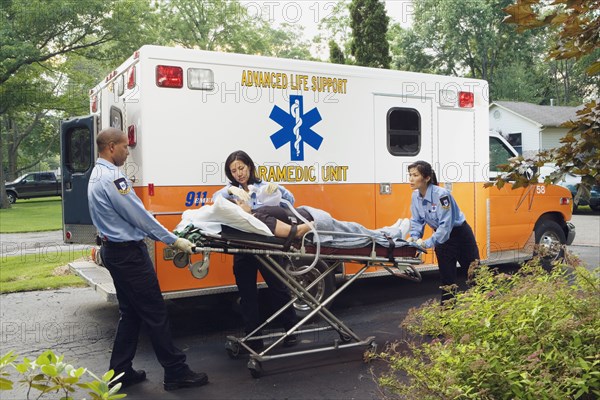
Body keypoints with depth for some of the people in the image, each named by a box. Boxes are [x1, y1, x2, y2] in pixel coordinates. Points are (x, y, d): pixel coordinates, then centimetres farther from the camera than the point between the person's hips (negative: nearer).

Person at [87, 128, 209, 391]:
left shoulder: (97, 175, 13)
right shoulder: (112, 177, -19)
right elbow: (139, 215, -19)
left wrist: (164, 237, 17)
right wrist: (174, 241, -12)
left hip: (114, 251, 10)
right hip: (128, 253, -10)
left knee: (130, 313, 15)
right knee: (155, 314, -3)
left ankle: (120, 373, 21)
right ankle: (176, 373, 5)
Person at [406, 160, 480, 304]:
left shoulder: (441, 194, -30)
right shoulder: (415, 196, -9)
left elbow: (445, 224, -32)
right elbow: (417, 220, 1)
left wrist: (428, 243, -35)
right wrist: (414, 237, -16)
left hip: (460, 234, -6)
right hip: (442, 237, 6)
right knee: (446, 276, 10)